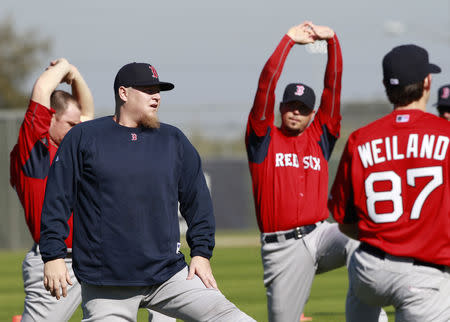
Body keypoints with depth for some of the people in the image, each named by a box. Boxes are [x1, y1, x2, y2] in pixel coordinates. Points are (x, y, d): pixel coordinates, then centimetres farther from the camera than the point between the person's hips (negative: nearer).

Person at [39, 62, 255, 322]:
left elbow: (198, 201, 17)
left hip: (168, 275, 2)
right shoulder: (83, 138, 3)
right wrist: (53, 256, -5)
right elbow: (57, 200, 2)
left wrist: (201, 252, 9)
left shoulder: (175, 141, 12)